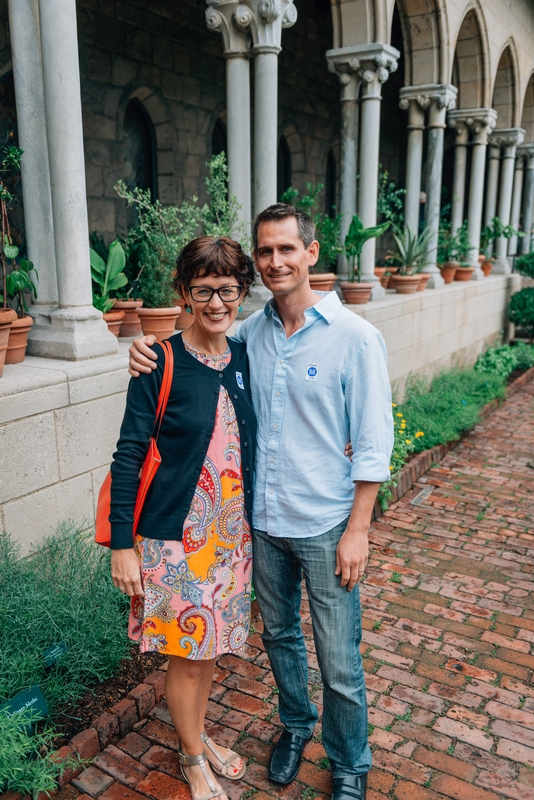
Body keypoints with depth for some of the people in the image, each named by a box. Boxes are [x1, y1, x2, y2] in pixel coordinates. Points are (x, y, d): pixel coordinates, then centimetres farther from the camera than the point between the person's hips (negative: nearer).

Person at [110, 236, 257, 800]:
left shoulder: (243, 360, 1)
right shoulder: (161, 364, -14)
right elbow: (128, 455, -12)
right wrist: (122, 544, -13)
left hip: (231, 531, 5)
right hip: (174, 535, -5)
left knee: (208, 645, 20)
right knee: (186, 653, 9)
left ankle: (198, 733, 45)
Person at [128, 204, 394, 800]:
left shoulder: (353, 337, -13)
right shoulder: (249, 332, 0)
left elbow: (373, 444, -11)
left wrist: (358, 529, -12)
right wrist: (148, 351, -5)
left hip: (325, 527, -4)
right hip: (263, 521, 5)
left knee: (339, 663, 9)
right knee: (278, 635, 24)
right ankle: (296, 724, 51)